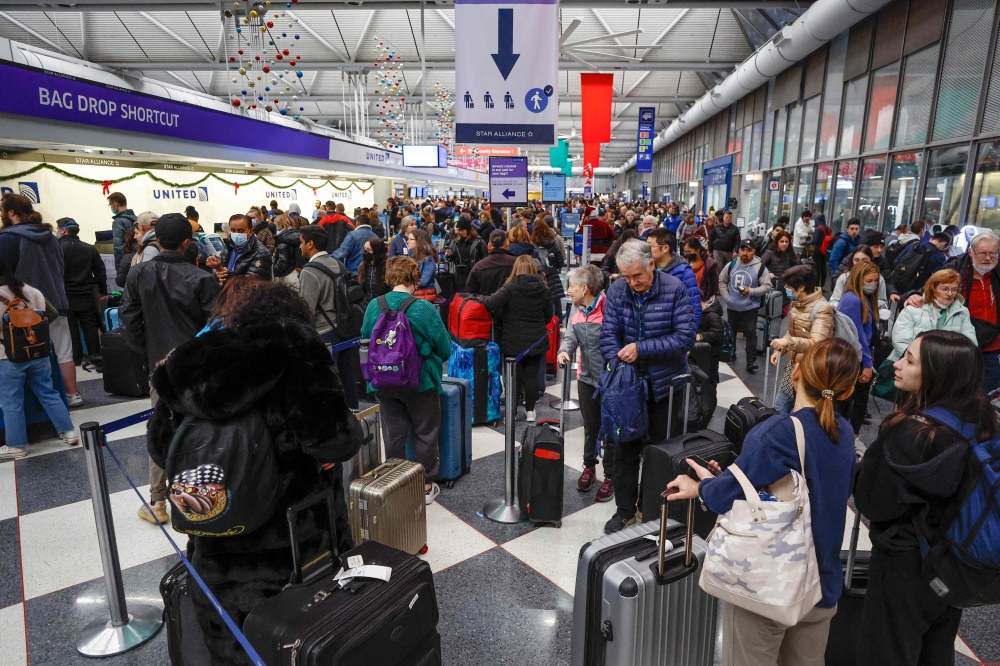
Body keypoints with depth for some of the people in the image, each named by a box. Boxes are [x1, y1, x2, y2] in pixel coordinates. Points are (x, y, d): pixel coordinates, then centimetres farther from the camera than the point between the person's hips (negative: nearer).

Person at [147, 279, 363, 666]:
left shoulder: (189, 360, 1)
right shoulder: (294, 349, -13)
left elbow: (161, 449, 9)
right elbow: (333, 439, -22)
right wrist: (348, 436, -1)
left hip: (217, 551, 4)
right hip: (292, 548, -4)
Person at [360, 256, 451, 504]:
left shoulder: (374, 306, -6)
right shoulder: (424, 309, -17)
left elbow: (365, 338, 9)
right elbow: (445, 349, -9)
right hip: (420, 381, -3)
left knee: (394, 433, 16)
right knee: (425, 433, 13)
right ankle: (426, 486, 24)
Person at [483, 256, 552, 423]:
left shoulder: (511, 286, -13)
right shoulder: (543, 288, 1)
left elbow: (492, 304, -24)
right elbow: (548, 315, 8)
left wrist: (503, 321, -6)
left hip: (513, 340, -3)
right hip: (536, 340, 3)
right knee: (532, 375, 10)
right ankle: (530, 411, 18)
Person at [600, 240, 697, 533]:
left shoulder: (674, 289, -13)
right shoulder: (616, 290, -5)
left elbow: (686, 336, -18)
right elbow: (609, 335, -7)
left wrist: (641, 348, -22)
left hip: (664, 384, -2)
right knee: (626, 448, 11)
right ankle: (625, 509, 27)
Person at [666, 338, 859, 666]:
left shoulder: (777, 433, -26)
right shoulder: (844, 431, -3)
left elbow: (730, 495, -25)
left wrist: (701, 488, -1)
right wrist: (716, 479, 2)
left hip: (766, 586, -6)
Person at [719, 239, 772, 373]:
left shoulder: (760, 267, -10)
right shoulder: (731, 265, 1)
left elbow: (767, 286, -8)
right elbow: (722, 281, 10)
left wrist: (751, 291, -22)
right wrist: (726, 297, 0)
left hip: (750, 308, -4)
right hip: (732, 307, 4)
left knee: (751, 334, -1)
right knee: (730, 333, 19)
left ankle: (751, 362, 3)